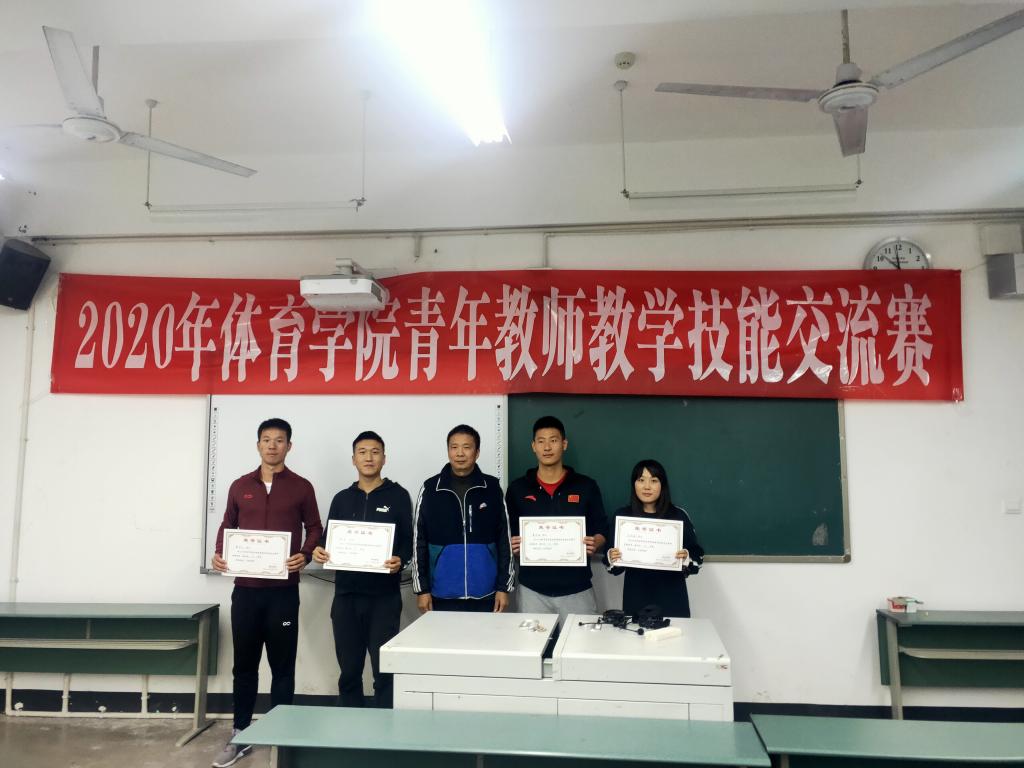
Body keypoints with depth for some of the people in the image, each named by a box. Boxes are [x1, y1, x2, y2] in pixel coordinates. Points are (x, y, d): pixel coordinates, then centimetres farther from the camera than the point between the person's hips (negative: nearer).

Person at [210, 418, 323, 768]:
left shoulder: (301, 487, 1)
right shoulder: (240, 487, 9)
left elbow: (314, 528, 4)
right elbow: (227, 526, 15)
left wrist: (305, 555, -14)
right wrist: (219, 554, -3)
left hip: (283, 589, -2)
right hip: (245, 588, 2)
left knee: (282, 665, 6)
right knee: (244, 663, 11)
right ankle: (240, 736, 23)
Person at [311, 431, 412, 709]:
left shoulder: (397, 496, 3)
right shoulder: (342, 498, 13)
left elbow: (409, 541, -1)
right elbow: (328, 539, 13)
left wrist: (400, 560, -21)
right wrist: (319, 551, -8)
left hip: (384, 596, -3)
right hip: (346, 595, 3)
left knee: (385, 671, -1)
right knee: (349, 671, 11)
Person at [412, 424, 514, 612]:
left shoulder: (492, 488, 1)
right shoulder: (430, 489, 0)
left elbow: (504, 539, 3)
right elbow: (419, 542, 3)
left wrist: (504, 587, 1)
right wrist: (422, 589, 0)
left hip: (484, 595, 0)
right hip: (442, 595, 0)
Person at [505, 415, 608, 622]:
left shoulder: (586, 486, 2)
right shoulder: (518, 488, 4)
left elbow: (601, 530, 5)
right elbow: (506, 533, 8)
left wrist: (594, 544, -15)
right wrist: (512, 545, -13)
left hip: (576, 588, -1)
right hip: (532, 589, 1)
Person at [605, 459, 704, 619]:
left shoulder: (678, 515, -2)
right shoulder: (622, 515, 1)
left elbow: (697, 555, 1)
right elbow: (614, 566, 5)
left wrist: (686, 558, -18)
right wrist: (611, 558, -16)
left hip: (672, 599, 0)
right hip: (636, 599, 1)